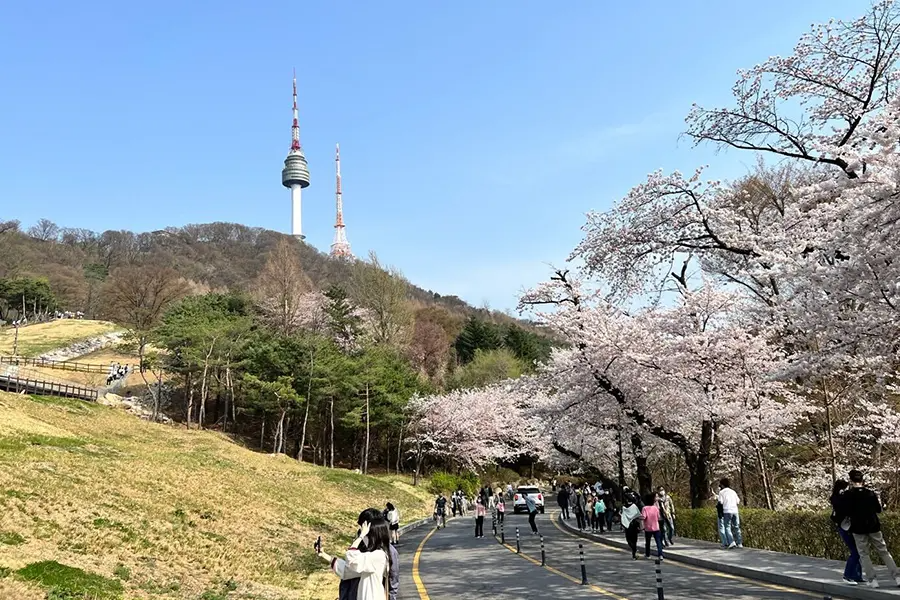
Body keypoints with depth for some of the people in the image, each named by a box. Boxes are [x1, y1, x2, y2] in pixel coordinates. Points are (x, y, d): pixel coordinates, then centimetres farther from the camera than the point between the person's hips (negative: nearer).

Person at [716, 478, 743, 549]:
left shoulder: (721, 492, 4)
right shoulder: (733, 492, 17)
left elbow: (720, 502, -4)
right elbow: (738, 501, 13)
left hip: (727, 511, -4)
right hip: (735, 511, 4)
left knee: (727, 527, -2)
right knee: (736, 527, 10)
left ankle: (731, 542, -16)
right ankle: (739, 543, 9)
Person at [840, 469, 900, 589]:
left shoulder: (846, 495, -8)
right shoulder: (870, 493, -1)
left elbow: (844, 512, -6)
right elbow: (878, 509, 6)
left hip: (858, 528, -2)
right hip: (873, 526, 2)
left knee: (864, 554, 7)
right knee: (883, 552, 12)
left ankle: (873, 580, 1)